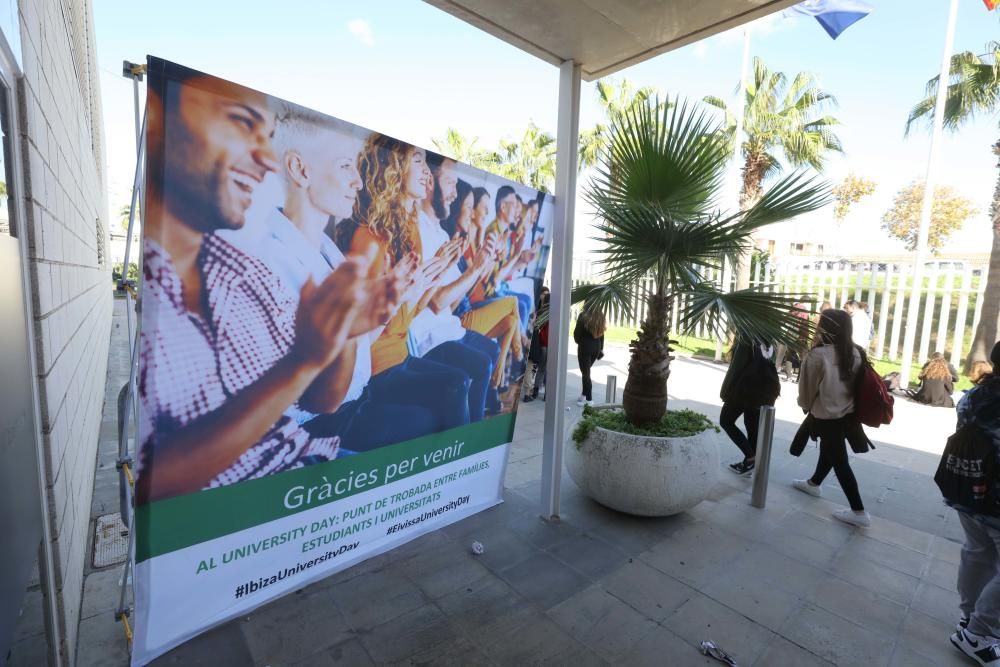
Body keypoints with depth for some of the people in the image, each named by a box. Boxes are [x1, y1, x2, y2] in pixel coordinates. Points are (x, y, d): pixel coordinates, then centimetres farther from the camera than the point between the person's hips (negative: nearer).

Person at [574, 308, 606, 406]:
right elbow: (602, 334, 8)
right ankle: (584, 395, 24)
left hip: (585, 347, -5)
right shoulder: (601, 317, 6)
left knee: (585, 373, 2)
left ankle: (589, 399, 1)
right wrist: (601, 349, 14)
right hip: (597, 347, 6)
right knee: (586, 372, 20)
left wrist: (579, 341, 12)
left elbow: (577, 332, -8)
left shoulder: (583, 316, -11)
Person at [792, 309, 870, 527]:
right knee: (829, 450, 24)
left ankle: (859, 511, 12)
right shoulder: (855, 353, -3)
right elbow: (855, 382, 7)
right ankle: (814, 483, 45)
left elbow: (807, 387, -11)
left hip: (826, 415, -7)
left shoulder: (817, 355, -23)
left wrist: (805, 406, 7)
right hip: (848, 413, 7)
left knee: (840, 461, 4)